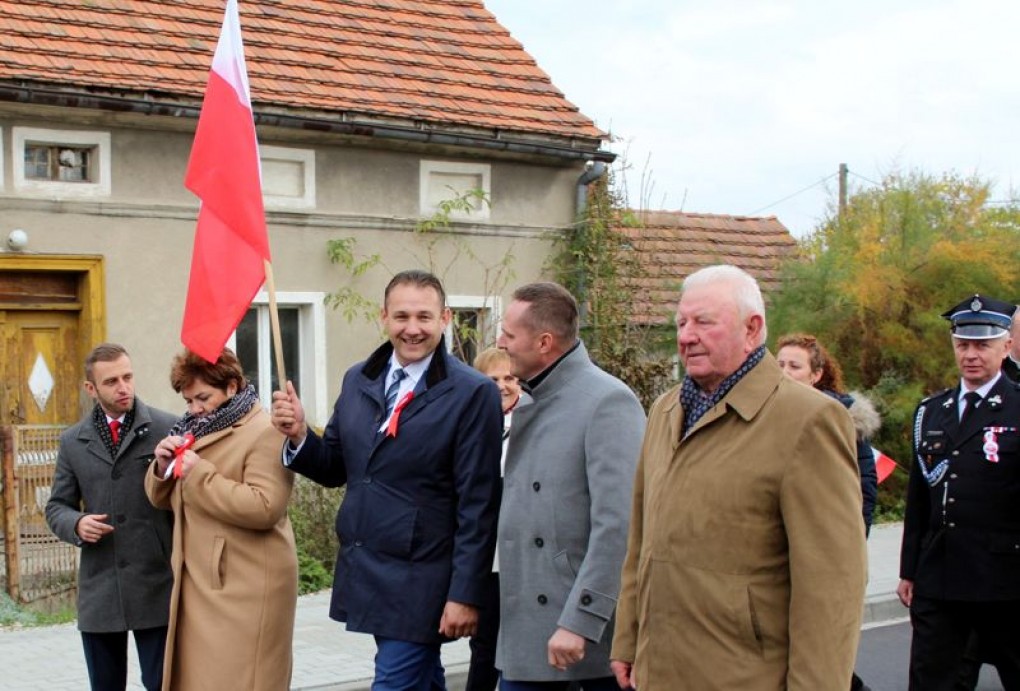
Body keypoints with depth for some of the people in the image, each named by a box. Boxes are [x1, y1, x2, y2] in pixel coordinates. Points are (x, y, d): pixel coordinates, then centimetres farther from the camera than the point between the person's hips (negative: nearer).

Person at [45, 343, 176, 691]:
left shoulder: (168, 428, -1)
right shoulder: (72, 441, 10)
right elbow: (57, 507, 14)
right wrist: (77, 524, -7)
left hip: (156, 585, -3)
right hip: (98, 589, 3)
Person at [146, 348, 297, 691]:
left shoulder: (265, 433, -11)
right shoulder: (196, 430, 16)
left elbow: (265, 508, -23)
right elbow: (162, 499, 21)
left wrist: (201, 475, -20)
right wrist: (163, 468, -1)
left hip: (246, 589, -8)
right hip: (199, 585, 8)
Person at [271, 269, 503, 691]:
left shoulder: (472, 394, -11)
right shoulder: (358, 380, 8)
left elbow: (478, 506, -12)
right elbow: (337, 469, 14)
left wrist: (465, 594, -13)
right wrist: (299, 435, -6)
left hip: (421, 582, -6)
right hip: (363, 573, 6)